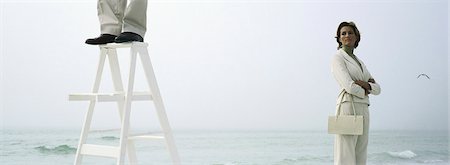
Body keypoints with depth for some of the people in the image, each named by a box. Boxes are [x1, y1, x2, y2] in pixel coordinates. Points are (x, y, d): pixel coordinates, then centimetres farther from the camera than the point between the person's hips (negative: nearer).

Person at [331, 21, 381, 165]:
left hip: (363, 110, 8)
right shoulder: (338, 58, -3)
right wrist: (364, 91, 3)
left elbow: (377, 88, 15)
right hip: (348, 107, -8)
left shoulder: (359, 61, 22)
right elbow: (349, 86, -16)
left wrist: (365, 84, -7)